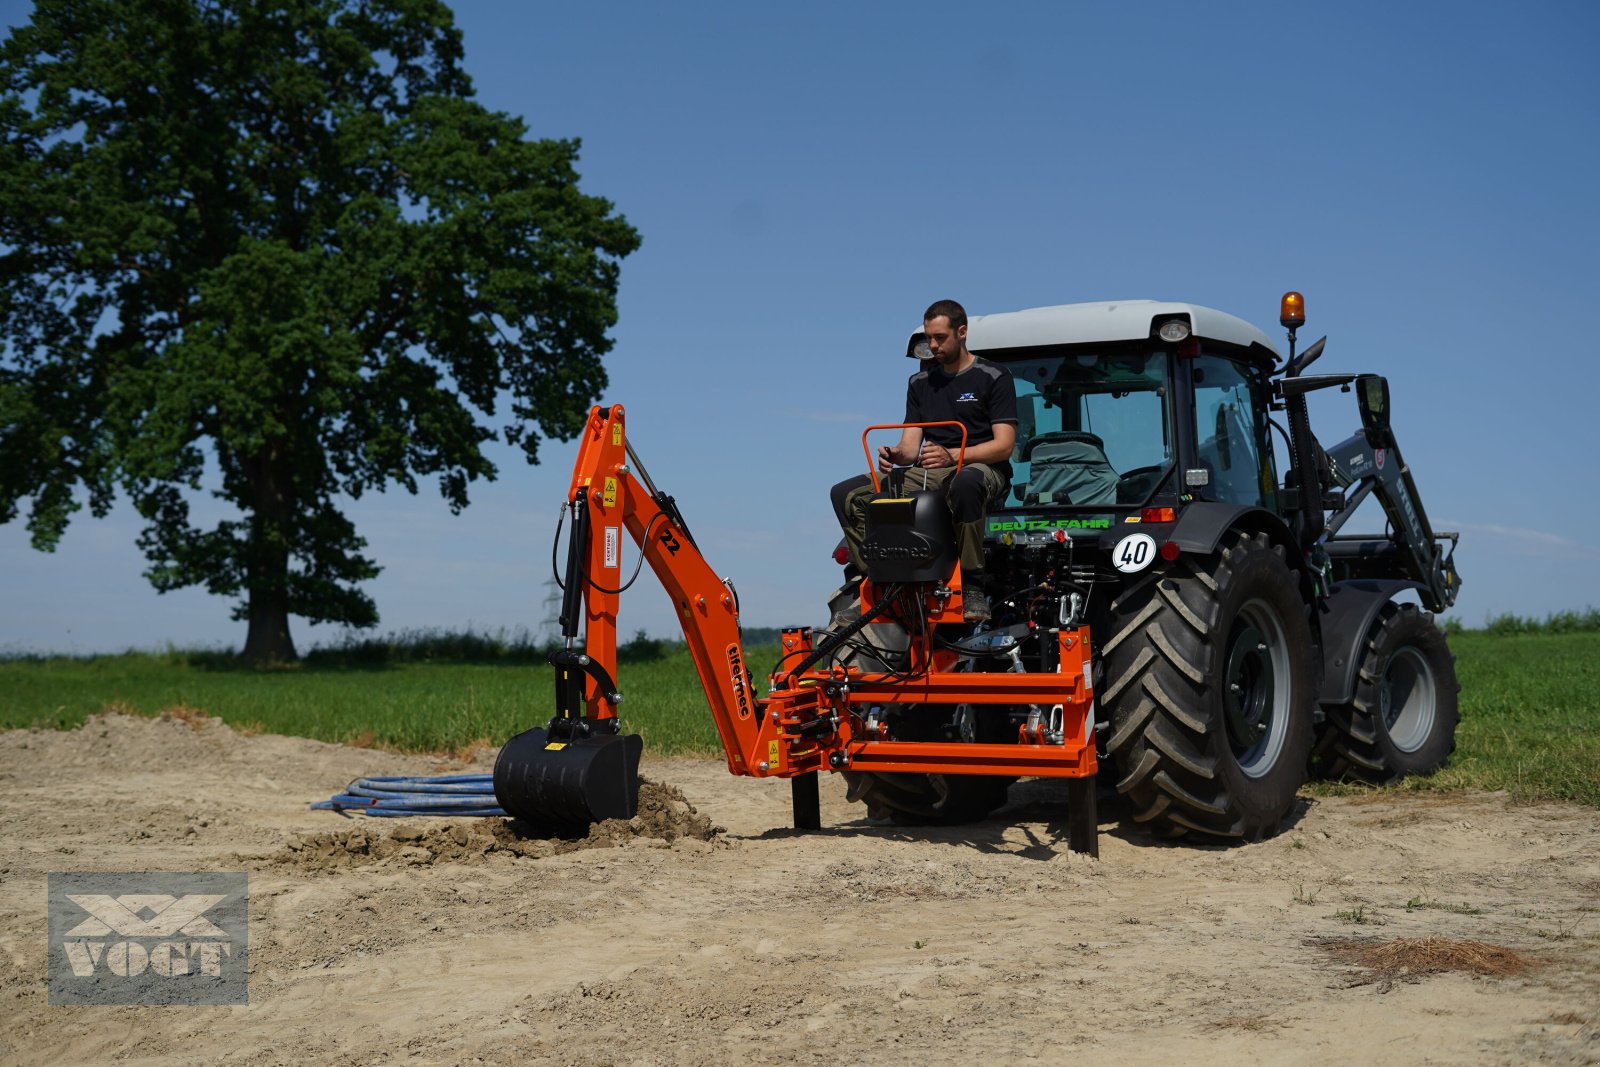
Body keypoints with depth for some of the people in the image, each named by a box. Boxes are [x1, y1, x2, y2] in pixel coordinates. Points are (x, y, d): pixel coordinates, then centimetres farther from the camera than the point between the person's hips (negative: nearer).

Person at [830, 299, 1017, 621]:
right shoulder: (920, 382, 18)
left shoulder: (994, 377, 2)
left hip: (983, 469, -5)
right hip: (929, 474, 6)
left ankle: (972, 585, -35)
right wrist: (896, 454, -14)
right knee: (846, 493, -13)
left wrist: (951, 455, -24)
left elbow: (1003, 445, -8)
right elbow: (911, 445, 12)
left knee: (965, 483, -45)